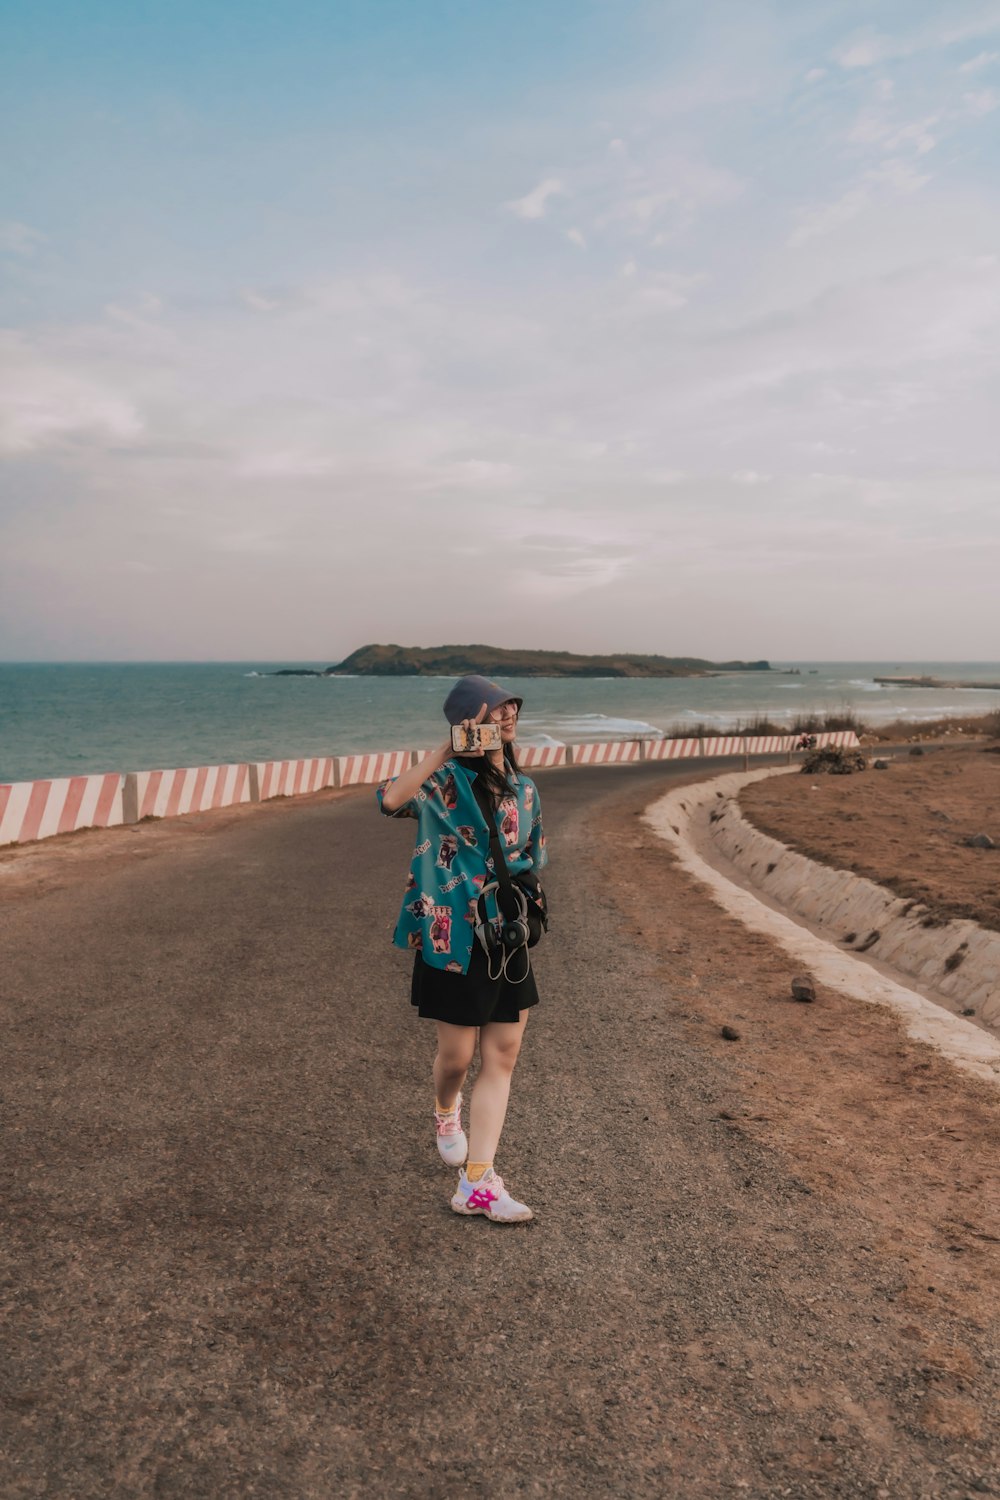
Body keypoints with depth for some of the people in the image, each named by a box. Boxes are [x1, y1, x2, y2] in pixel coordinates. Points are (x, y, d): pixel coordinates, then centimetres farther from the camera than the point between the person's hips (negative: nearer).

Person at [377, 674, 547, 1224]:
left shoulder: (525, 790, 7)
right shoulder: (445, 781, -11)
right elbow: (391, 800, -33)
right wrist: (444, 751, -33)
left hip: (510, 941, 6)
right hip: (455, 938, -5)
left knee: (502, 1057, 4)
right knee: (457, 1055, 5)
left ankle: (477, 1183, 12)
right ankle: (446, 1113, 42)